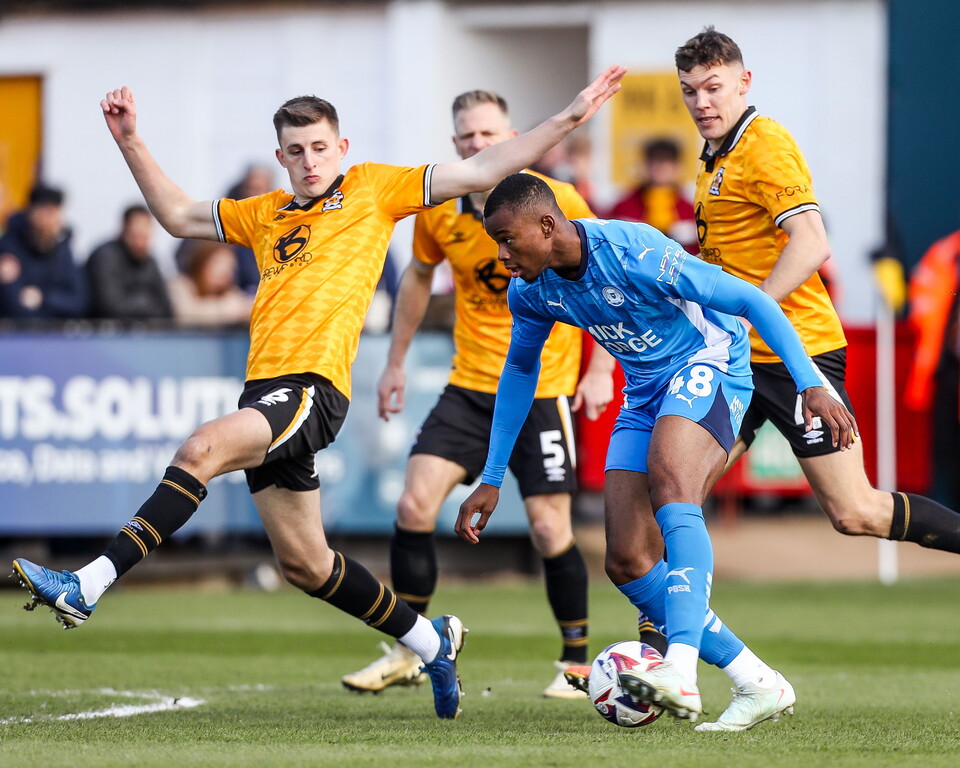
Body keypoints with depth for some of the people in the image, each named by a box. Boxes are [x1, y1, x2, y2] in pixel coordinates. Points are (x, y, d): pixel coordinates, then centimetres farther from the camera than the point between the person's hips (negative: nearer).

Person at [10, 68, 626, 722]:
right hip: (266, 388, 7)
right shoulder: (267, 213, 25)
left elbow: (481, 172, 9)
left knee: (203, 449, -30)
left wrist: (567, 120, 4)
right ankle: (432, 642, 28)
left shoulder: (375, 189, 10)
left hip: (314, 387, -7)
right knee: (304, 563, 11)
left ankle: (88, 586, -36)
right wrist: (131, 141, 21)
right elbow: (178, 215, 30)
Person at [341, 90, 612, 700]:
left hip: (544, 390, -3)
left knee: (550, 529, -6)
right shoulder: (438, 211, -2)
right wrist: (396, 363, 19)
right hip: (469, 385, 3)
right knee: (415, 506, -8)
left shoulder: (558, 204, -12)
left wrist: (600, 371, -8)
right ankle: (407, 654, 4)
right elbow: (419, 276, 18)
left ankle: (577, 663, 13)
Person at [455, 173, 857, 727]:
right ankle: (759, 685, 0)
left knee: (668, 485, -37)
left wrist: (811, 385, -32)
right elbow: (520, 370, 16)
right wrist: (492, 479, 16)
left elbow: (752, 301, -24)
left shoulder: (633, 253, -27)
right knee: (627, 563, -7)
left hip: (707, 365, -8)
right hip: (644, 396, 8)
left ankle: (681, 671, -51)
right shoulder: (530, 291, -4)